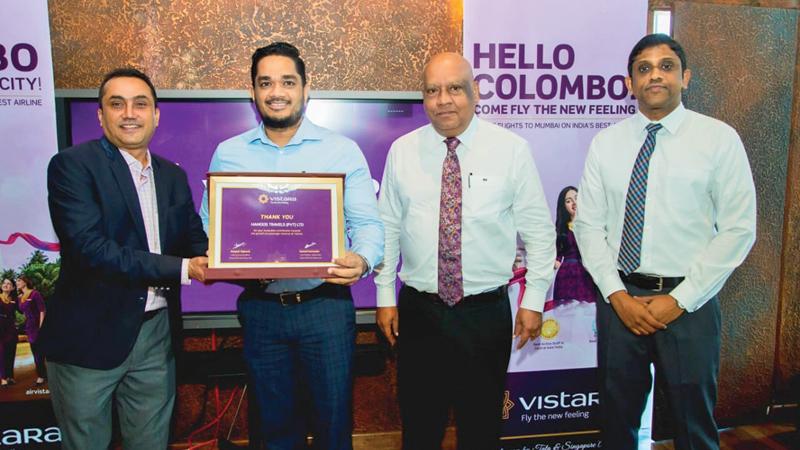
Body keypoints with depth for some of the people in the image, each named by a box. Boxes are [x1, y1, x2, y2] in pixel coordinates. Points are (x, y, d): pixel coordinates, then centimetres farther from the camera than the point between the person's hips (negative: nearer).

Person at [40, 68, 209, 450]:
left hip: (157, 333, 5)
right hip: (90, 335, -5)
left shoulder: (173, 176, 9)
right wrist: (180, 269, -23)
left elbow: (194, 243, 8)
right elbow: (89, 247, -21)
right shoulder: (72, 165, -9)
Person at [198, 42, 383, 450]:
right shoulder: (228, 153, 4)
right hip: (259, 307, 2)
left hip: (325, 304, -2)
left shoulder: (342, 150, -3)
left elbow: (366, 223, -5)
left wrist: (361, 260, -26)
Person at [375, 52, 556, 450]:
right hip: (418, 312, 2)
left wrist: (534, 300, -2)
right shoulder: (403, 151, 2)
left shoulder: (511, 149, -4)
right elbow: (387, 228, 6)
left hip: (487, 313, -1)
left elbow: (539, 230, 0)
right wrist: (385, 296, 5)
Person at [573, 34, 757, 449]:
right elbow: (588, 225, 2)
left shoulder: (720, 139, -4)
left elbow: (738, 229, -6)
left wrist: (680, 300, -11)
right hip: (620, 298, 2)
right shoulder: (605, 143, 2)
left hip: (689, 302, -2)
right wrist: (617, 295, -7)